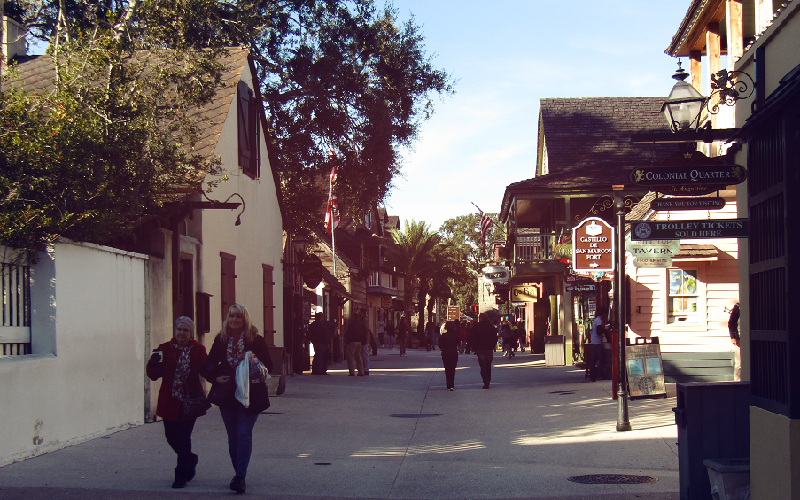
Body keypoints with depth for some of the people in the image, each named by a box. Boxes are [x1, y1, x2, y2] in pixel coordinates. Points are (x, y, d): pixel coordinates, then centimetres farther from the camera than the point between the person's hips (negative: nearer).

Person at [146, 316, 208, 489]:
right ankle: (190, 460, 37)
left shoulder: (198, 350, 1)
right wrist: (154, 363, -22)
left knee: (183, 437, -5)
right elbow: (153, 375, -2)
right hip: (170, 402, 2)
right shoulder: (165, 349, 2)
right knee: (171, 436, 9)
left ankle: (182, 475, 9)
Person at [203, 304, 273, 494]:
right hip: (227, 394, 4)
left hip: (250, 394, -4)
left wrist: (256, 369, -22)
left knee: (244, 434, -11)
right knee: (233, 436, 10)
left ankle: (240, 476, -15)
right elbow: (209, 366, 8)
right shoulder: (220, 340, 5)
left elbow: (268, 366, -2)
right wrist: (216, 378, -11)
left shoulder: (256, 340, -5)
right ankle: (239, 475, 21)